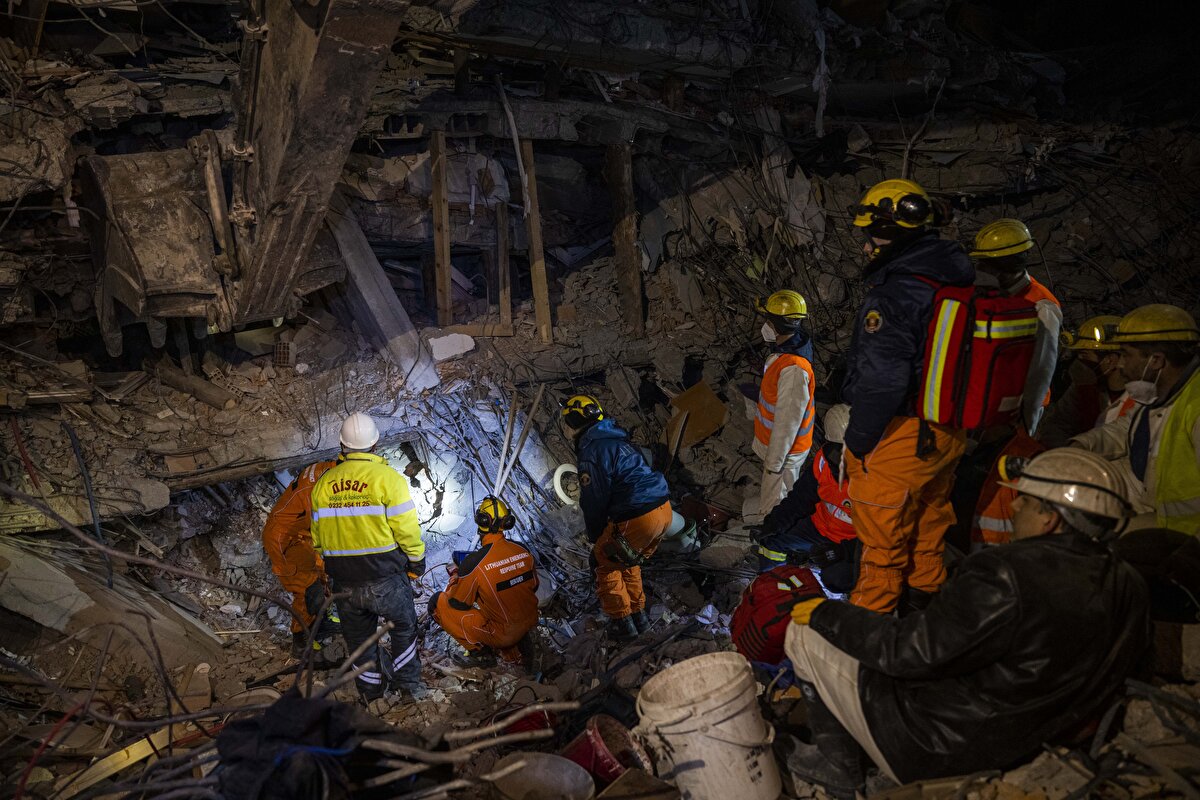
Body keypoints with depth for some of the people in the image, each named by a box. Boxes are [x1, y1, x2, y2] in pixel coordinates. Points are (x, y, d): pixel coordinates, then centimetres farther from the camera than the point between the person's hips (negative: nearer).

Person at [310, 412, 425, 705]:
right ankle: (407, 683, 28)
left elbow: (318, 535, 8)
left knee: (358, 637, 19)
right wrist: (416, 560, 2)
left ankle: (371, 695, 31)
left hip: (344, 582, 4)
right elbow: (406, 529, -14)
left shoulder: (323, 483, 2)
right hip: (385, 578, -3)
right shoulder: (388, 478, -13)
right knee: (403, 625, 21)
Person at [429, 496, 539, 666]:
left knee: (437, 602, 1)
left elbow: (457, 602, -9)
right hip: (530, 625, 6)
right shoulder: (522, 550, -6)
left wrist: (454, 574, 8)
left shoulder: (474, 562, -22)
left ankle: (477, 650, 5)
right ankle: (513, 653, 20)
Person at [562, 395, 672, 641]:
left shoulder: (591, 451, -12)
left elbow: (595, 502, -10)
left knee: (605, 563, 12)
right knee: (627, 563, 27)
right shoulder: (615, 440, 18)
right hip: (664, 509, 9)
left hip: (638, 518, -9)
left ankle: (622, 624, 16)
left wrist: (596, 539, 6)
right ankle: (638, 616, 34)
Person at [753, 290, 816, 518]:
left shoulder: (793, 370, -32)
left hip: (785, 451, -10)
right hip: (773, 443, 10)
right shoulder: (785, 352, 0)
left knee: (771, 511, 3)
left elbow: (787, 422, -28)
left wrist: (774, 463, -20)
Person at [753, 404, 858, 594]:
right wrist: (776, 522, -9)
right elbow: (801, 496, 1)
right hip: (821, 526, 5)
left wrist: (843, 551, -33)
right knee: (771, 541, 0)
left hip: (855, 541, -5)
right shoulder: (826, 458, -14)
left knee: (835, 578, -31)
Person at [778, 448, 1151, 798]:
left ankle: (839, 766, 18)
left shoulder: (1006, 575, -30)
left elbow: (914, 652, -25)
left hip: (939, 755, -8)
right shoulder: (1131, 589, -4)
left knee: (804, 632, 2)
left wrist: (828, 614, -9)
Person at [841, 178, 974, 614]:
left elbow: (882, 380, -27)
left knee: (883, 540, 6)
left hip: (900, 437, -9)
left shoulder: (895, 294, -22)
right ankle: (925, 598, 40)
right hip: (948, 433, 9)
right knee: (928, 530, 23)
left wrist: (857, 439, -15)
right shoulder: (959, 284, 6)